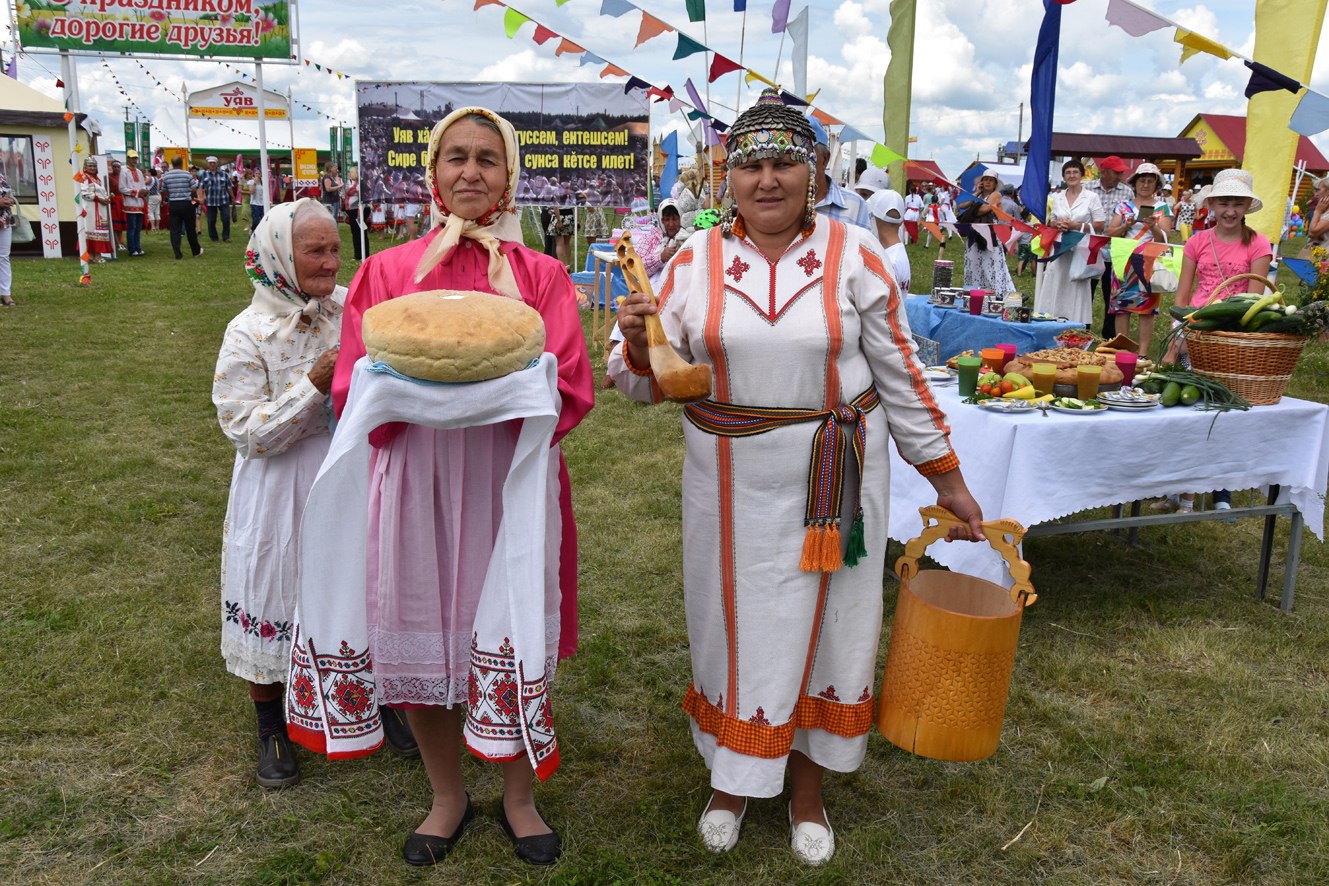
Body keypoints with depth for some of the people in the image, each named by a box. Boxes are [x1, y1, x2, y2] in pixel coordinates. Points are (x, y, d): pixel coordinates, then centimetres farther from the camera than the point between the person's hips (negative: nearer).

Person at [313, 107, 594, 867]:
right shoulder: (387, 272, 4)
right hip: (416, 483, 1)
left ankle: (519, 797, 34)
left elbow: (570, 391, -4)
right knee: (422, 641, 10)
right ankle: (448, 797, 36)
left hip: (511, 481, 0)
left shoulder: (540, 274, 3)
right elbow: (356, 396, 0)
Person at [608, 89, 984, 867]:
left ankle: (809, 789, 33)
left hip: (832, 481, 0)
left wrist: (947, 479, 4)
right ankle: (733, 777, 35)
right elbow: (655, 380, 3)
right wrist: (638, 342, -19)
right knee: (735, 622, 11)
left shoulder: (855, 255, -3)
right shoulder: (696, 259, 0)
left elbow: (899, 376, 2)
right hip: (731, 481, 1)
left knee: (822, 622, 10)